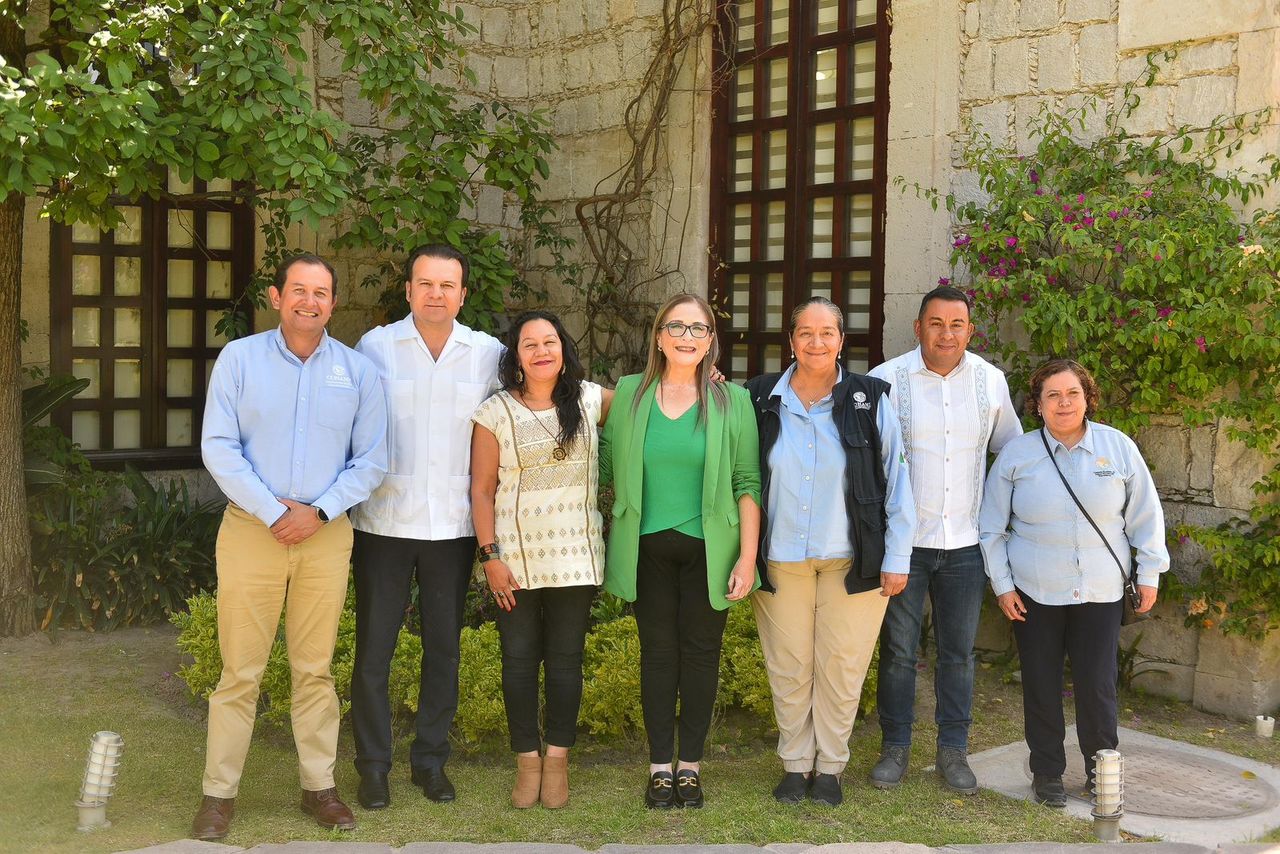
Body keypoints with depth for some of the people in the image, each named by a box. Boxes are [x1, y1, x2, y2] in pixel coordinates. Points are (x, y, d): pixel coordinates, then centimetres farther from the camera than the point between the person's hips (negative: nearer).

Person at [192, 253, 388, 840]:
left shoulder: (357, 370, 5)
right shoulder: (239, 358, 1)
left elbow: (371, 461, 4)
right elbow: (217, 446, -4)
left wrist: (319, 511, -8)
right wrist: (272, 511, -11)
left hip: (325, 533, 2)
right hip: (250, 529, -1)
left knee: (315, 669, 8)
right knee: (240, 670, 1)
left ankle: (318, 786, 19)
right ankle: (219, 792, 11)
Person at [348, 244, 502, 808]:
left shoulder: (489, 354, 2)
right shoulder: (375, 345, -1)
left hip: (454, 524, 2)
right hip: (384, 522, -1)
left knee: (444, 648, 11)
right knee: (374, 649, 4)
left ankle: (430, 759, 26)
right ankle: (373, 765, 18)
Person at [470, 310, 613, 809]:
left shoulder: (589, 399, 4)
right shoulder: (496, 412, -2)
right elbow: (482, 490, -2)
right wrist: (490, 555, -8)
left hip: (575, 556, 1)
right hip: (515, 558, -1)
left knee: (565, 659, 7)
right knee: (519, 658, 5)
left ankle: (558, 759, 18)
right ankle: (527, 759, 18)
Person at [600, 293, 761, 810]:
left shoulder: (732, 400, 0)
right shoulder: (629, 394, 3)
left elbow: (747, 484, -1)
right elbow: (607, 470, 7)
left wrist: (748, 557, -7)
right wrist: (609, 543, 1)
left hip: (707, 549, -1)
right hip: (648, 547, 1)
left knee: (700, 651, 6)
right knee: (658, 651, 6)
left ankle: (690, 764, 18)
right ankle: (659, 766, 16)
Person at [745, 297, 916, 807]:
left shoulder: (869, 400, -3)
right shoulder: (761, 400, 0)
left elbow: (896, 481, -1)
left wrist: (897, 557, -3)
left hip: (851, 559, -1)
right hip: (780, 559, 1)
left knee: (841, 668, 6)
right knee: (788, 668, 9)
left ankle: (830, 766, 22)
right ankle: (794, 764, 24)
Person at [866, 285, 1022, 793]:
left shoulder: (990, 380, 4)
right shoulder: (887, 380, -7)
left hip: (965, 543, 3)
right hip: (903, 541, -2)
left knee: (959, 653, 10)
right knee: (898, 651, 6)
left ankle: (953, 751, 23)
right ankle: (894, 747, 20)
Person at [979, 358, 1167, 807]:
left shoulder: (1118, 447, -2)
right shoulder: (1016, 455, -4)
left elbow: (1145, 516, 7)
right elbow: (993, 526, 4)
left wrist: (1149, 574, 8)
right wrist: (1002, 584, 1)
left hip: (1100, 593, 0)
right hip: (1035, 593, 0)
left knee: (1098, 686, 1)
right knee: (1041, 686, 7)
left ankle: (1103, 775, 20)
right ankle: (1047, 773, 24)